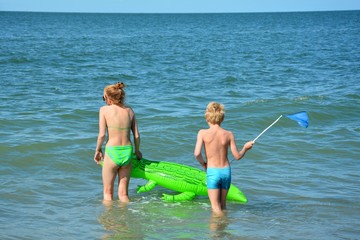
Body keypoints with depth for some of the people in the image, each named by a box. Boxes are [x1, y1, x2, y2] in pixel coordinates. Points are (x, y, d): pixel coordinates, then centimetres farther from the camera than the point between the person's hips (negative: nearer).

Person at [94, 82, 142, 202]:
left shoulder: (104, 110, -6)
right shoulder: (129, 111, 5)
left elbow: (102, 134, -9)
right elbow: (137, 135, 6)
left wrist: (98, 150, 7)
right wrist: (137, 151, 23)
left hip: (112, 152, -4)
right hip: (127, 152, 4)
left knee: (108, 192, 13)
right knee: (123, 194, 15)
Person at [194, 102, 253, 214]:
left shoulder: (203, 133, -9)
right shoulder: (229, 134, -2)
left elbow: (197, 154, -18)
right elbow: (237, 156, 0)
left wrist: (203, 163, 3)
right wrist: (245, 148, 21)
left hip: (212, 172, -3)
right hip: (226, 171, 3)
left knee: (216, 207, 2)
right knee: (223, 204, 20)